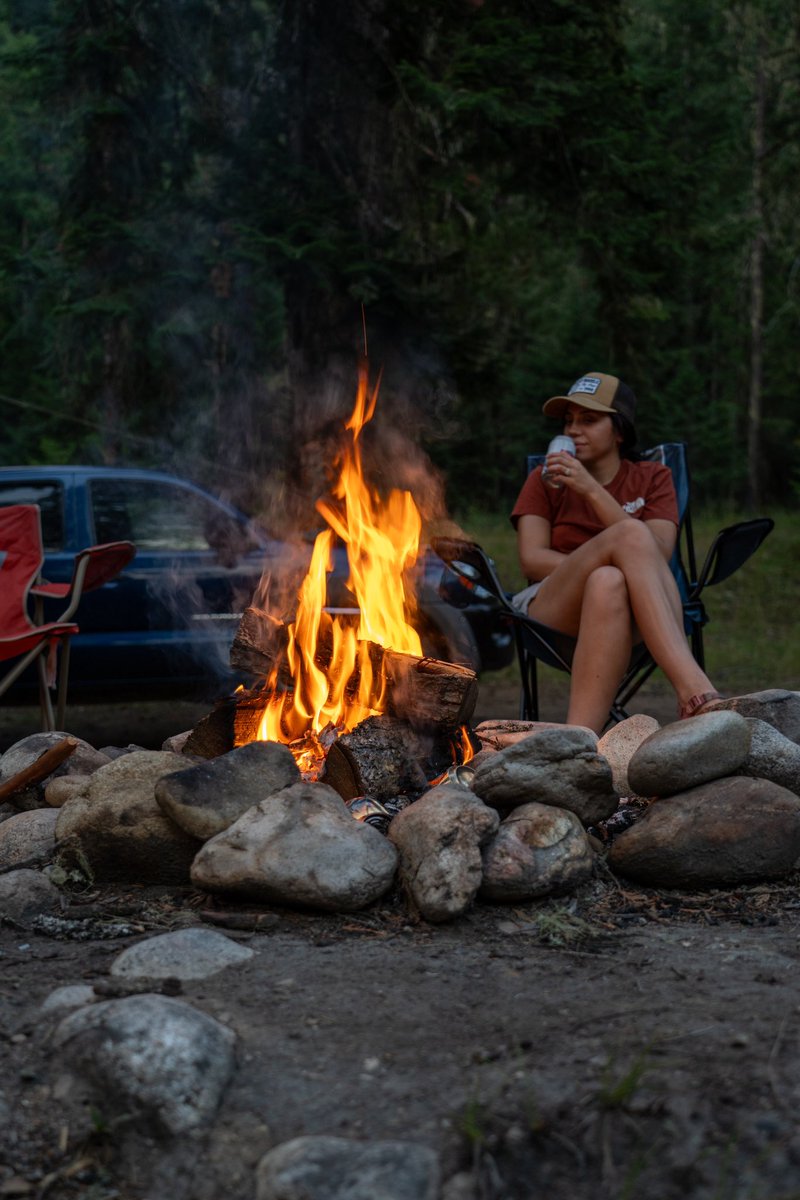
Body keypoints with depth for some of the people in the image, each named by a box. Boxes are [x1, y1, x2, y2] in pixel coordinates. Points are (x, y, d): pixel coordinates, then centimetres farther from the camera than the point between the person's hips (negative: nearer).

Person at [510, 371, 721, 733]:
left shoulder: (653, 479, 14)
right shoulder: (546, 480, 15)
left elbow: (657, 556, -7)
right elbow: (532, 560, -1)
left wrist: (592, 491, -15)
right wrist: (601, 563, -16)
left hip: (626, 618, 1)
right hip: (551, 613, -1)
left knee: (607, 585, -41)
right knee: (631, 533, -33)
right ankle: (694, 687, -54)